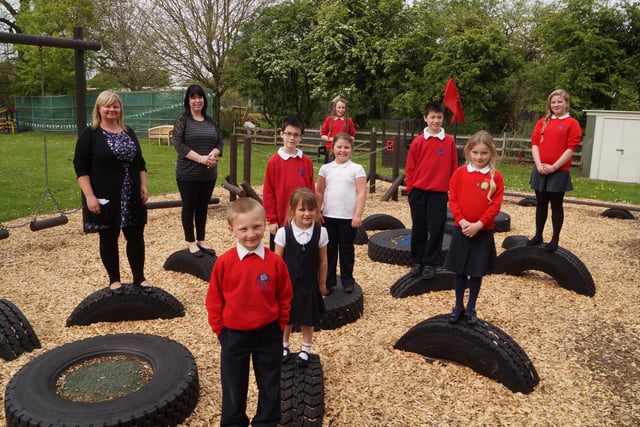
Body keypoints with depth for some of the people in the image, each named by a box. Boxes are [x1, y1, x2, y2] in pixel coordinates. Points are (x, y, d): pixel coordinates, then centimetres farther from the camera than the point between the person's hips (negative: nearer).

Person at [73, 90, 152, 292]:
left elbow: (140, 162, 15)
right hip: (104, 199, -4)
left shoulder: (129, 132, 11)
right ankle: (114, 280, 20)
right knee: (108, 238, 7)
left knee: (136, 236, 7)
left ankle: (139, 277, 20)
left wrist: (143, 187, 6)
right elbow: (81, 168, -8)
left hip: (131, 198, 4)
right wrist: (89, 196, -16)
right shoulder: (89, 135, -5)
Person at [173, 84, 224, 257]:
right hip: (188, 174, -4)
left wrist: (212, 155, -13)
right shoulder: (182, 119, -4)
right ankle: (191, 242, 18)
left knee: (203, 207, 13)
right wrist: (200, 158, -20)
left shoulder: (210, 121, 10)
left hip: (209, 174, 4)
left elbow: (220, 142, 9)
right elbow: (178, 144, -12)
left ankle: (201, 240, 25)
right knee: (189, 207, 6)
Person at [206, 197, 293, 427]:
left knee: (269, 383, 17)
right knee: (233, 384, 18)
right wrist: (220, 329, -1)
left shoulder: (275, 262, -12)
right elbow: (214, 300, -3)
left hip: (268, 333, 1)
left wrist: (279, 326, 1)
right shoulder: (224, 262, -13)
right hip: (234, 334, 0)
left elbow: (284, 297, -1)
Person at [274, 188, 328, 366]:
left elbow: (323, 260, -2)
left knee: (308, 318, 15)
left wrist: (322, 283, 5)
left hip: (309, 284, 1)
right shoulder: (284, 232, -15)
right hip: (287, 283, 0)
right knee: (286, 317, 17)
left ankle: (306, 348, 36)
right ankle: (284, 345, 40)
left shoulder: (321, 232, -12)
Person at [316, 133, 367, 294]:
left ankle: (347, 281, 23)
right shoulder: (326, 168, 6)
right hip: (328, 216, 2)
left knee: (347, 249, 9)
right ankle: (329, 282, 20)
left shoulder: (357, 169, -2)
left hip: (349, 218, -2)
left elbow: (361, 193, -6)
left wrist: (358, 215, -11)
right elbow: (319, 192, 10)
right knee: (329, 249, 9)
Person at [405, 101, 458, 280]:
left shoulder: (449, 141, 0)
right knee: (419, 228, 10)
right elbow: (410, 168, 3)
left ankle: (430, 263, 15)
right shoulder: (418, 141, 0)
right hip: (418, 192, 1)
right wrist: (410, 189, 0)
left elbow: (453, 168, 4)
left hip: (439, 193, -1)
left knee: (436, 229, 3)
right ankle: (417, 262, 22)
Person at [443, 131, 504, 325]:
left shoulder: (496, 177, -4)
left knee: (477, 272, 9)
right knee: (460, 271, 11)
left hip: (483, 232, -1)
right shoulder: (460, 173, -1)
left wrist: (479, 224, -16)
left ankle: (471, 308, 25)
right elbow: (453, 199, -3)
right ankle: (458, 306, 27)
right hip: (461, 230, 1)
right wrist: (462, 221, -14)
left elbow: (495, 205, -7)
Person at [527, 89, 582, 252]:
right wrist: (539, 164, -9)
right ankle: (538, 235, 23)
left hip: (559, 171, -4)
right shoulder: (542, 122, 11)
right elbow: (534, 143, 4)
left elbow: (571, 148, -9)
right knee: (541, 204, 12)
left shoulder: (572, 123, -2)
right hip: (540, 170, 4)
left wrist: (554, 166, -15)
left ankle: (555, 239, 12)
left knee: (556, 205, 4)